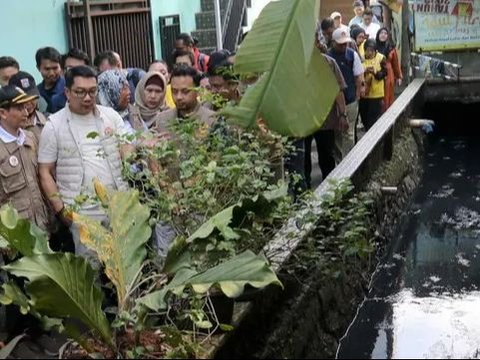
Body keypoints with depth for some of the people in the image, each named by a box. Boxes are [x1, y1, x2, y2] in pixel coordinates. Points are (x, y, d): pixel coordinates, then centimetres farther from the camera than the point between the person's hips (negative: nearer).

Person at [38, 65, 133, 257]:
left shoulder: (110, 115, 6)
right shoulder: (54, 125, 0)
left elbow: (128, 151, 4)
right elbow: (45, 172, 2)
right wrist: (60, 209, -4)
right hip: (82, 213, -2)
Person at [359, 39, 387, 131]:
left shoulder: (381, 58, -5)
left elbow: (384, 73, -7)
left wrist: (375, 72, -26)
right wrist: (365, 72, -23)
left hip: (376, 94, -3)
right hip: (363, 93, 3)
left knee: (374, 119, -4)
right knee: (364, 118, 12)